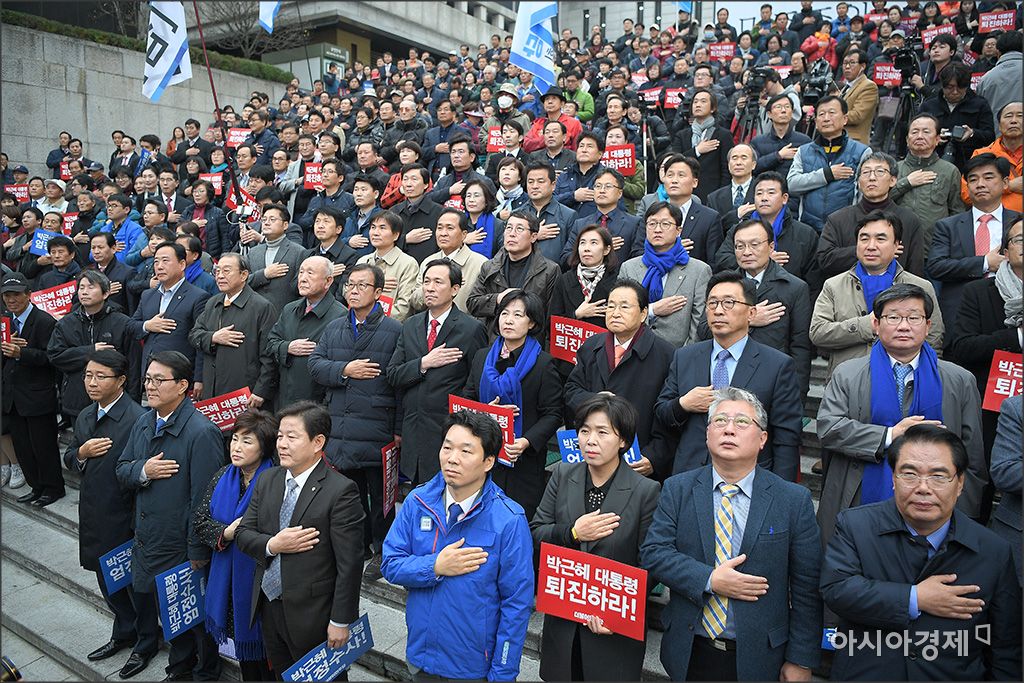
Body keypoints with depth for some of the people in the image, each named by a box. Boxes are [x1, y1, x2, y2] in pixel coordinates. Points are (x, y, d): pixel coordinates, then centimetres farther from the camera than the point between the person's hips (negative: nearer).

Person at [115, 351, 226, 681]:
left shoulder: (201, 433, -24)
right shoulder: (143, 422, 2)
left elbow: (203, 499, -22)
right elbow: (122, 471, 10)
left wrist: (197, 553, -18)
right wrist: (143, 471, -14)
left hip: (184, 548, -7)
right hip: (148, 542, 7)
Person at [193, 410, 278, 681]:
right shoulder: (223, 476, 2)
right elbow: (200, 520, 3)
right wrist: (226, 533, -13)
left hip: (260, 576, -6)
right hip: (228, 576, 6)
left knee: (262, 645, 8)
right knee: (240, 639, 20)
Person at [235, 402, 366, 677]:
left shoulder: (340, 491, -20)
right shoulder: (268, 480, 2)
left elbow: (349, 564, -19)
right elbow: (242, 532, 5)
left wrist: (340, 622, -16)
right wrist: (272, 546, -16)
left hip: (312, 615, -6)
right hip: (269, 608, 6)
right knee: (282, 675, 24)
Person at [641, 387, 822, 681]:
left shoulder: (794, 500, -7)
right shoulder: (677, 490, -3)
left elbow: (806, 588, -5)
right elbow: (652, 552, -8)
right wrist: (709, 580, -19)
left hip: (757, 657, -1)